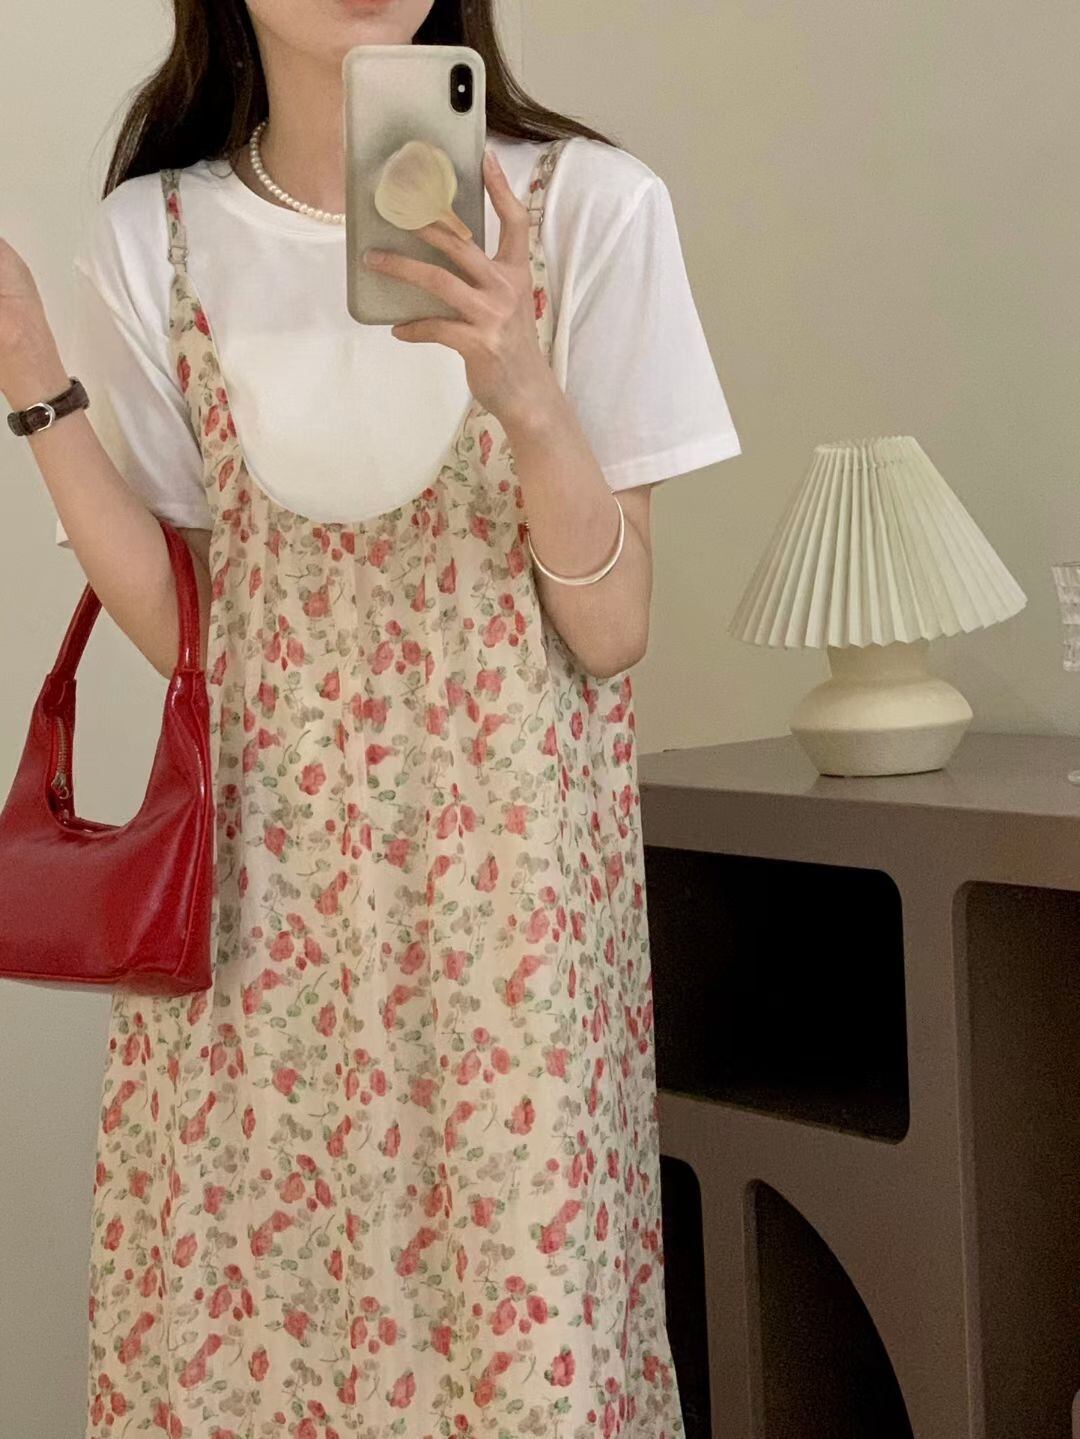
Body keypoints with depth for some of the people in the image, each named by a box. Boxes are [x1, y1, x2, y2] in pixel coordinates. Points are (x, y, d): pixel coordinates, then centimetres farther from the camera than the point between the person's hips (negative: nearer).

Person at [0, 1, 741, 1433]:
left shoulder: (587, 203, -3)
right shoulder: (152, 237, 4)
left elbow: (610, 634, -5)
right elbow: (183, 627, 2)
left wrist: (524, 391, -20)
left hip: (511, 868, -1)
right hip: (258, 876, 2)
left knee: (525, 1312, -2)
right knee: (233, 1309, 3)